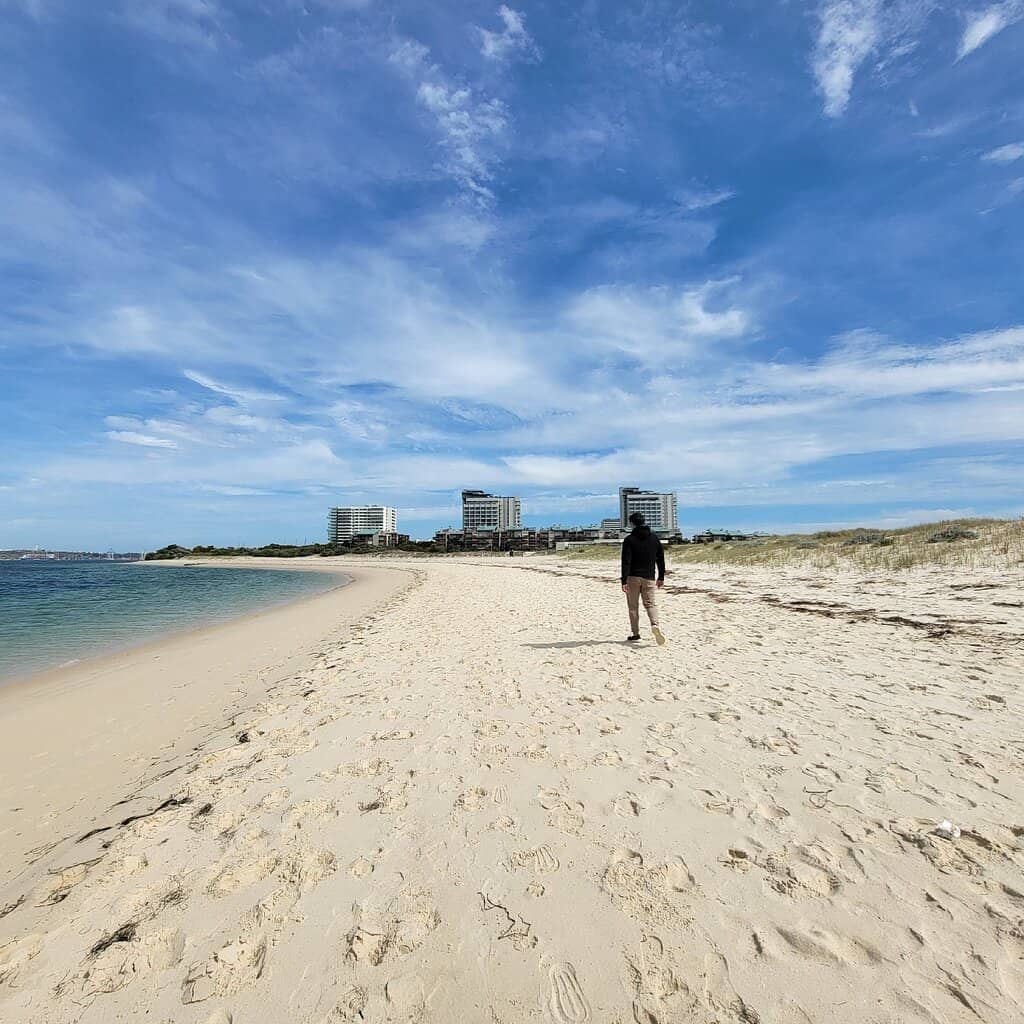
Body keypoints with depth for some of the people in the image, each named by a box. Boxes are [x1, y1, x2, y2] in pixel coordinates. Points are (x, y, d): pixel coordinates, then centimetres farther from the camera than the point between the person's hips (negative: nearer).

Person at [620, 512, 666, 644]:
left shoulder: (629, 540, -8)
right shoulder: (654, 538, 7)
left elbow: (626, 562, -14)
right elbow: (661, 559, 11)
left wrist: (624, 581, -14)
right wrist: (661, 577, 18)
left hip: (633, 577, -3)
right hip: (649, 577, 3)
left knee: (633, 605, 8)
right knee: (650, 603, 9)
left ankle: (635, 633, 12)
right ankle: (655, 624, -16)